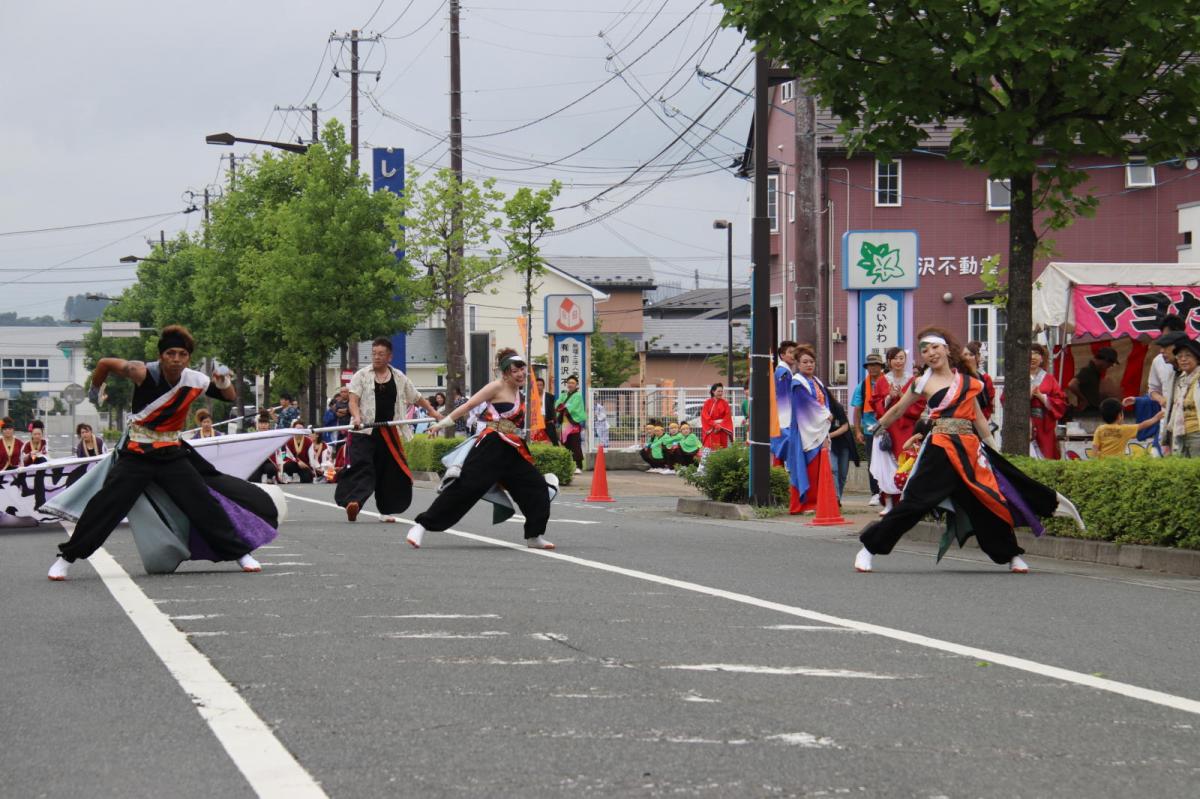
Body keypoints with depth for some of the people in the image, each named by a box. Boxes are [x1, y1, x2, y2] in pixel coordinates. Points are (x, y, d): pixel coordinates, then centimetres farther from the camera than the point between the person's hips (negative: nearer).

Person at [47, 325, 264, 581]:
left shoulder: (195, 381, -10)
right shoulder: (145, 373, -20)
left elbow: (231, 398, 6)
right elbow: (105, 363, -6)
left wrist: (224, 382, -16)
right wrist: (94, 391, 10)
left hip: (172, 454, 3)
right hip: (136, 453, -3)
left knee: (204, 505, -3)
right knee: (106, 504, -9)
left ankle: (241, 553, 7)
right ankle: (66, 557, 2)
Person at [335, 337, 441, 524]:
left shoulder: (398, 378, 11)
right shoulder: (361, 375, 2)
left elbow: (417, 398, 20)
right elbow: (353, 400, -8)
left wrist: (433, 412, 13)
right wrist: (357, 417, -26)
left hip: (388, 432, 4)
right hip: (364, 431, -4)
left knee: (391, 471, 7)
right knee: (361, 466, -20)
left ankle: (386, 510, 21)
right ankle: (353, 502, -35)